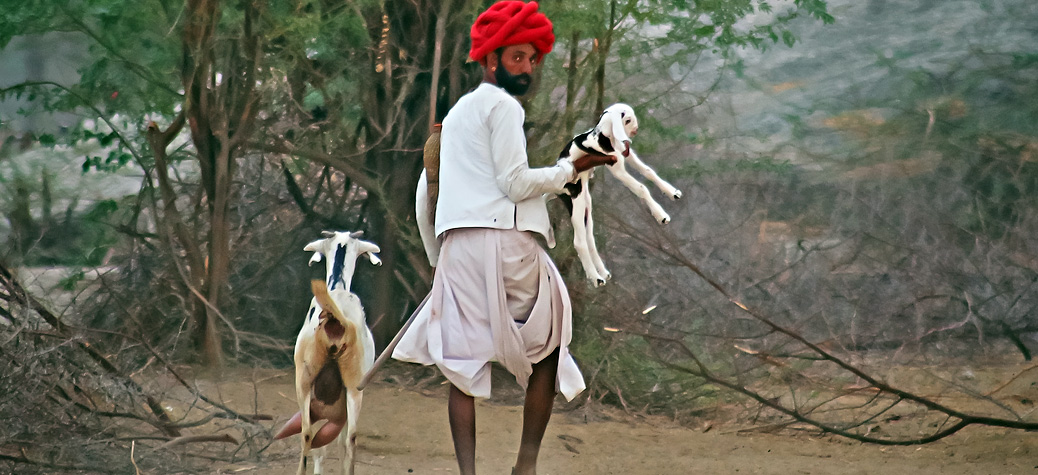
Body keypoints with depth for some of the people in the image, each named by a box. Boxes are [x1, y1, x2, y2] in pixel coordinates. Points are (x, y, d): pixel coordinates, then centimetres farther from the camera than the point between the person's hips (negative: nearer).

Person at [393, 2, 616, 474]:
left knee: (463, 365, 0)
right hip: (503, 239, -7)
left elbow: (424, 196, 26)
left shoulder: (456, 112, 25)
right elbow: (516, 183, -10)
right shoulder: (502, 105, -1)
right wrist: (573, 168, 0)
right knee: (547, 348, 8)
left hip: (455, 246, 7)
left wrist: (437, 257, 32)